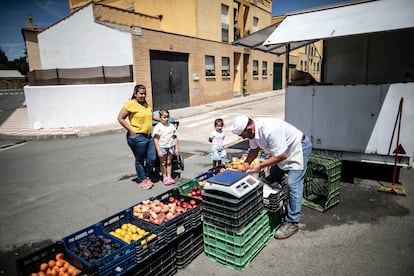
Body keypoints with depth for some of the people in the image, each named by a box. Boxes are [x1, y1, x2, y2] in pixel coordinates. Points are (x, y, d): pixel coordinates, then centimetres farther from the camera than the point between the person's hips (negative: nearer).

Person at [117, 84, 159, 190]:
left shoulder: (146, 104, 13)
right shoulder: (130, 104, -10)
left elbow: (151, 115, 29)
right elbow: (120, 118, -11)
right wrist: (131, 130, -13)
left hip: (149, 136, 7)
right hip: (137, 137, -7)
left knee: (151, 159, 9)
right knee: (140, 160, 6)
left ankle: (147, 177, 32)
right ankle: (142, 180, 24)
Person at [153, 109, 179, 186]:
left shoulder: (172, 126, 4)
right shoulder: (158, 127, -8)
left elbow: (175, 138, 9)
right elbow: (156, 139, -10)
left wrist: (176, 148, 5)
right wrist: (158, 150, -14)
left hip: (171, 146, 3)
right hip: (162, 147, -3)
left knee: (169, 162, 11)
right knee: (163, 163, 8)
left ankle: (169, 176, 23)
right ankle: (164, 177, 21)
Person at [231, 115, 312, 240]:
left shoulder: (269, 131, -38)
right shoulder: (253, 130, -10)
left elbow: (281, 156, -31)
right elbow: (254, 149, 6)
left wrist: (260, 166, -26)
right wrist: (245, 165, -5)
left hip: (299, 147, -9)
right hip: (282, 151, 9)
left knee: (293, 185, -11)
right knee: (272, 180, 13)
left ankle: (292, 223, 0)